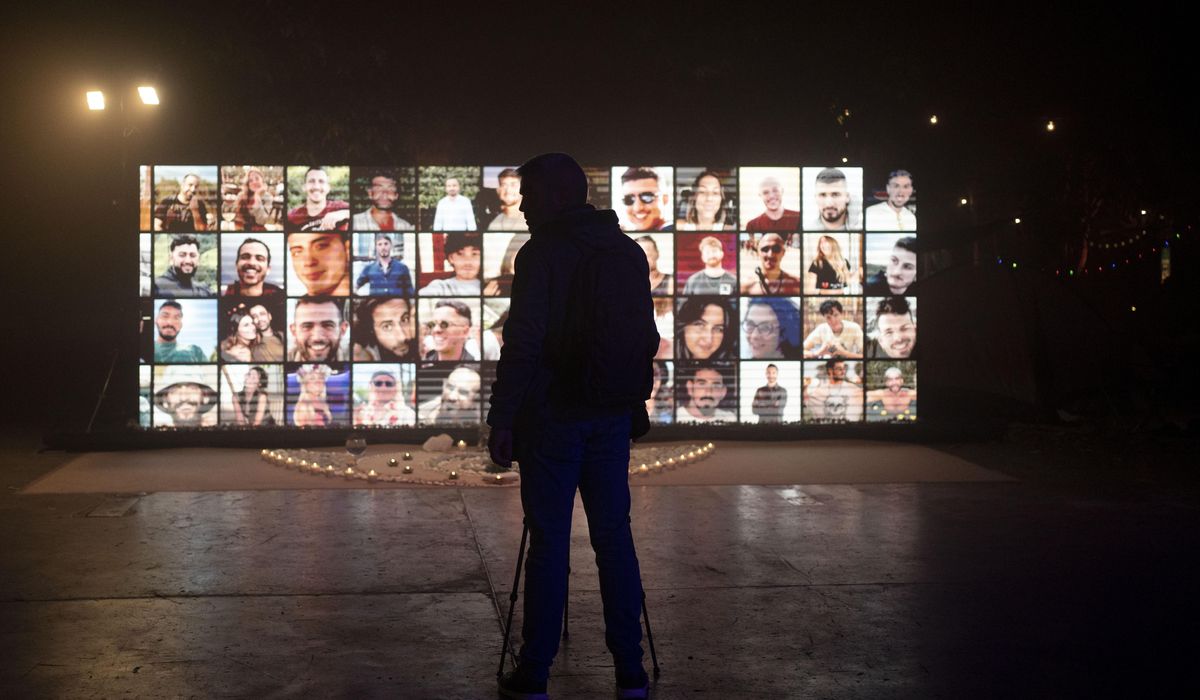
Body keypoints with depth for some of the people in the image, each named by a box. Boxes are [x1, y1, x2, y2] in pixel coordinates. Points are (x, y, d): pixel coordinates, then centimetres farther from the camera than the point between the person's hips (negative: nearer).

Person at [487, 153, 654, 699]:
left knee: (548, 543, -1)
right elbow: (646, 338, 14)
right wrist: (636, 402, 22)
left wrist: (502, 419, -11)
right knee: (614, 537, 9)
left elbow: (523, 343, -15)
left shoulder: (541, 254, -10)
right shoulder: (629, 253, 9)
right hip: (612, 418, 5)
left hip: (552, 418, -5)